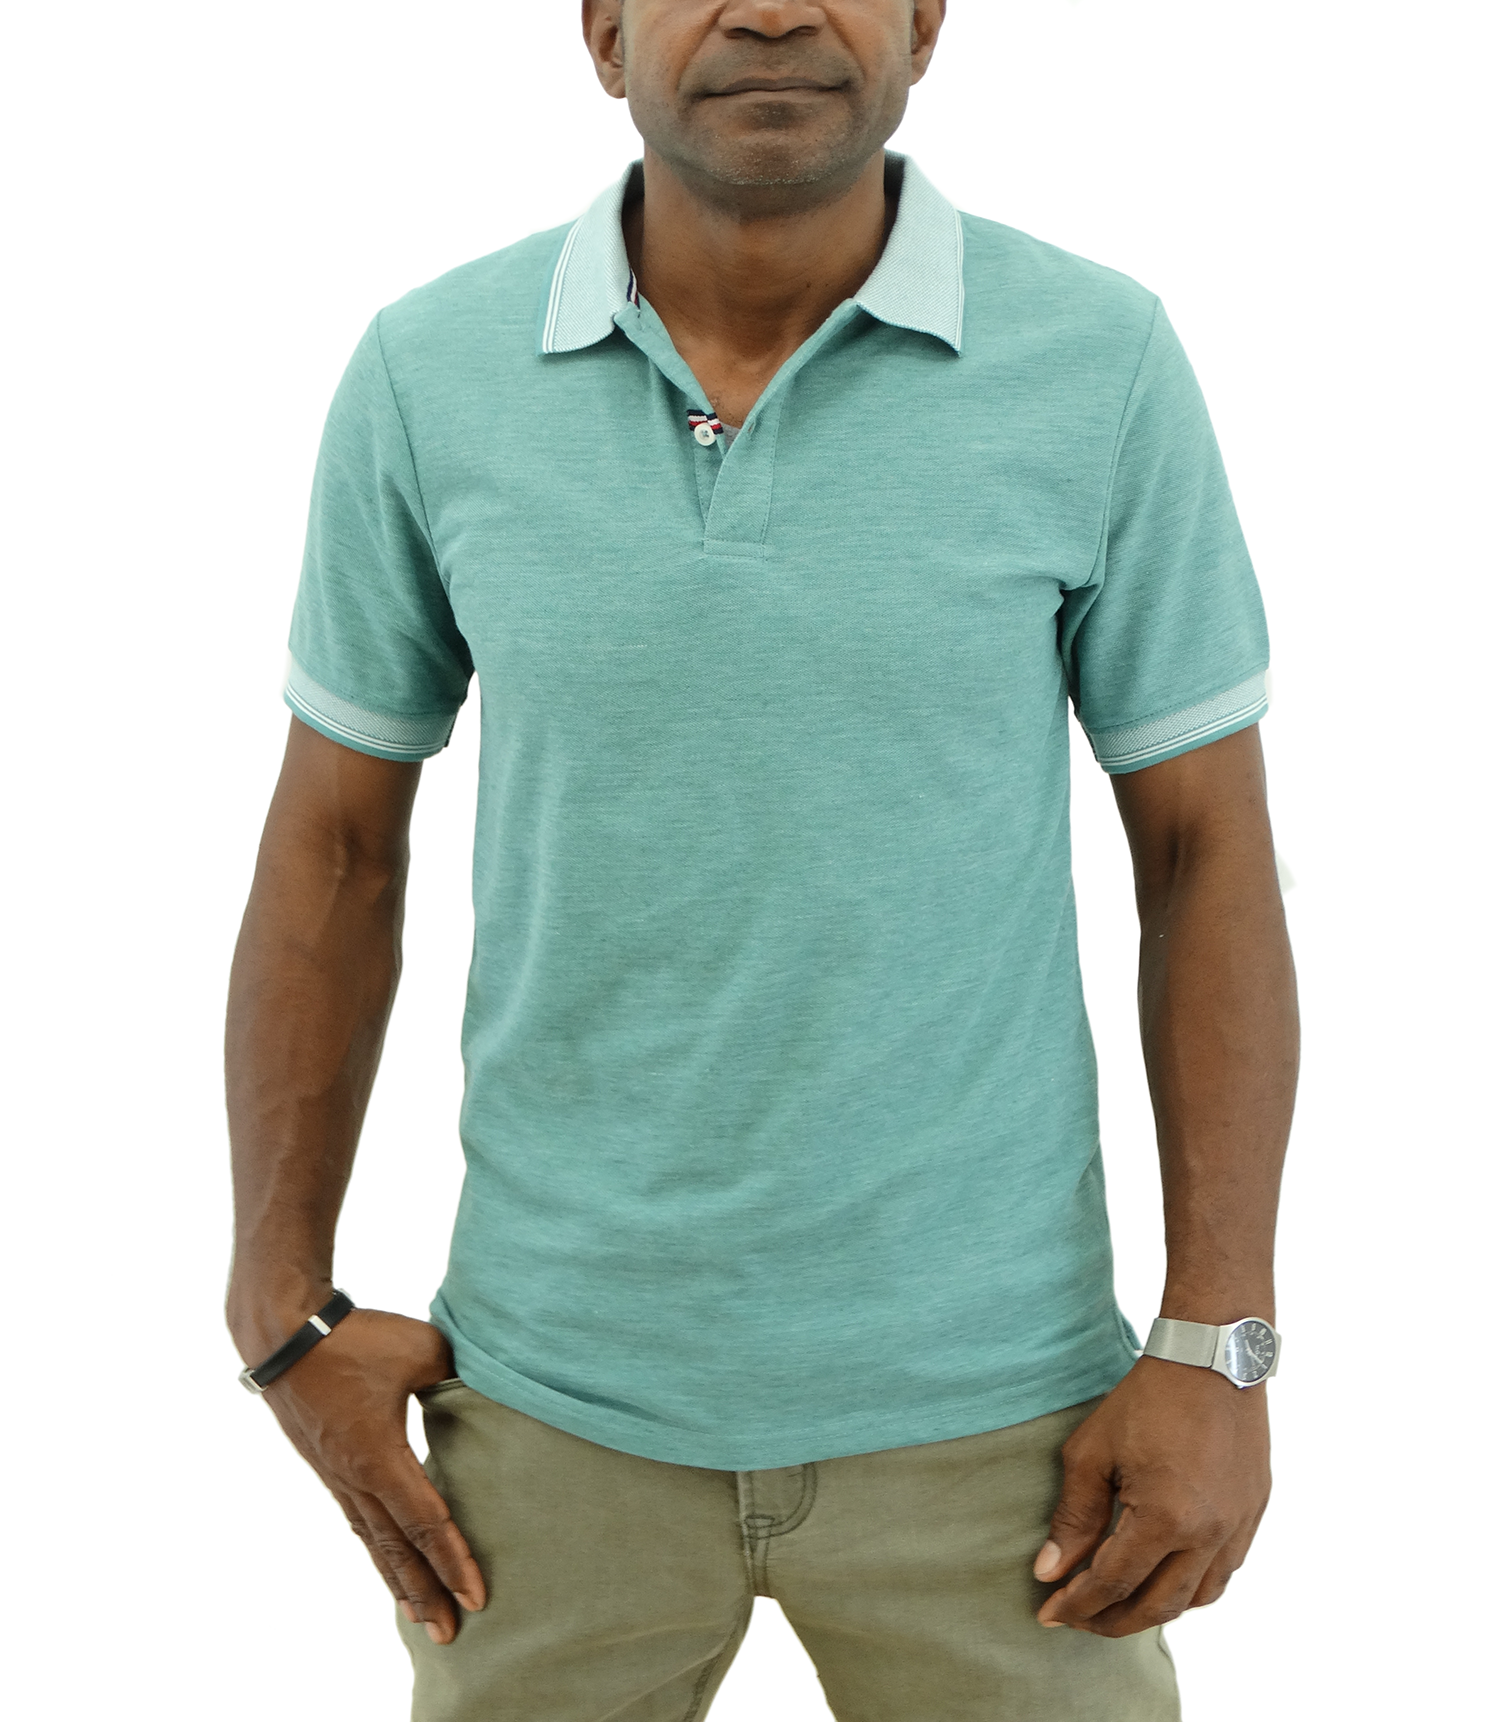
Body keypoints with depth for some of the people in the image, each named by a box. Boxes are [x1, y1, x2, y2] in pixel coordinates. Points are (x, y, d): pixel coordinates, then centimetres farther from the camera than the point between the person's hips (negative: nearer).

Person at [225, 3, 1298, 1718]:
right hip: (559, 1388, 1)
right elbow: (331, 843, 2)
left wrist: (1217, 1352, -8)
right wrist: (285, 1316, 0)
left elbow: (1210, 848, -4)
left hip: (975, 1395, -1)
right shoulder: (427, 375, -7)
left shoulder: (1101, 363, -10)